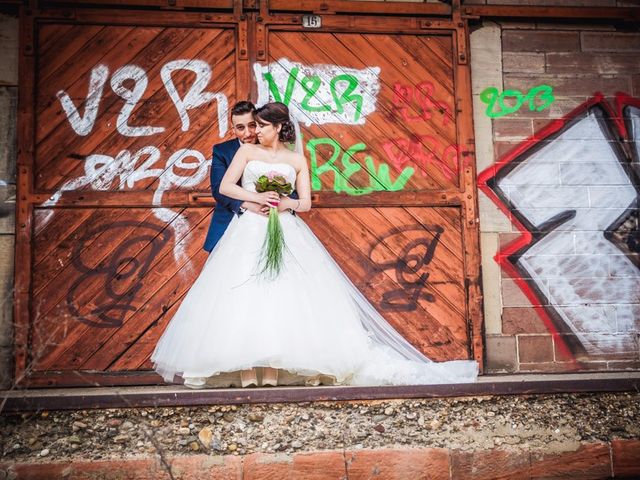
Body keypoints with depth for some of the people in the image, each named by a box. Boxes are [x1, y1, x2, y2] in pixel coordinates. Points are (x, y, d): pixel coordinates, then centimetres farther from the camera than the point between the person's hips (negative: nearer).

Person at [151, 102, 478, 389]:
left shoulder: (296, 160, 11)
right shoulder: (247, 151, 11)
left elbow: (306, 203, 8)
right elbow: (225, 186, 2)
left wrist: (286, 203, -13)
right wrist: (257, 197, -11)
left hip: (286, 234, 0)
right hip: (249, 234, 0)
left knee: (290, 294, -9)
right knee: (244, 297, -8)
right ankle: (247, 369, -6)